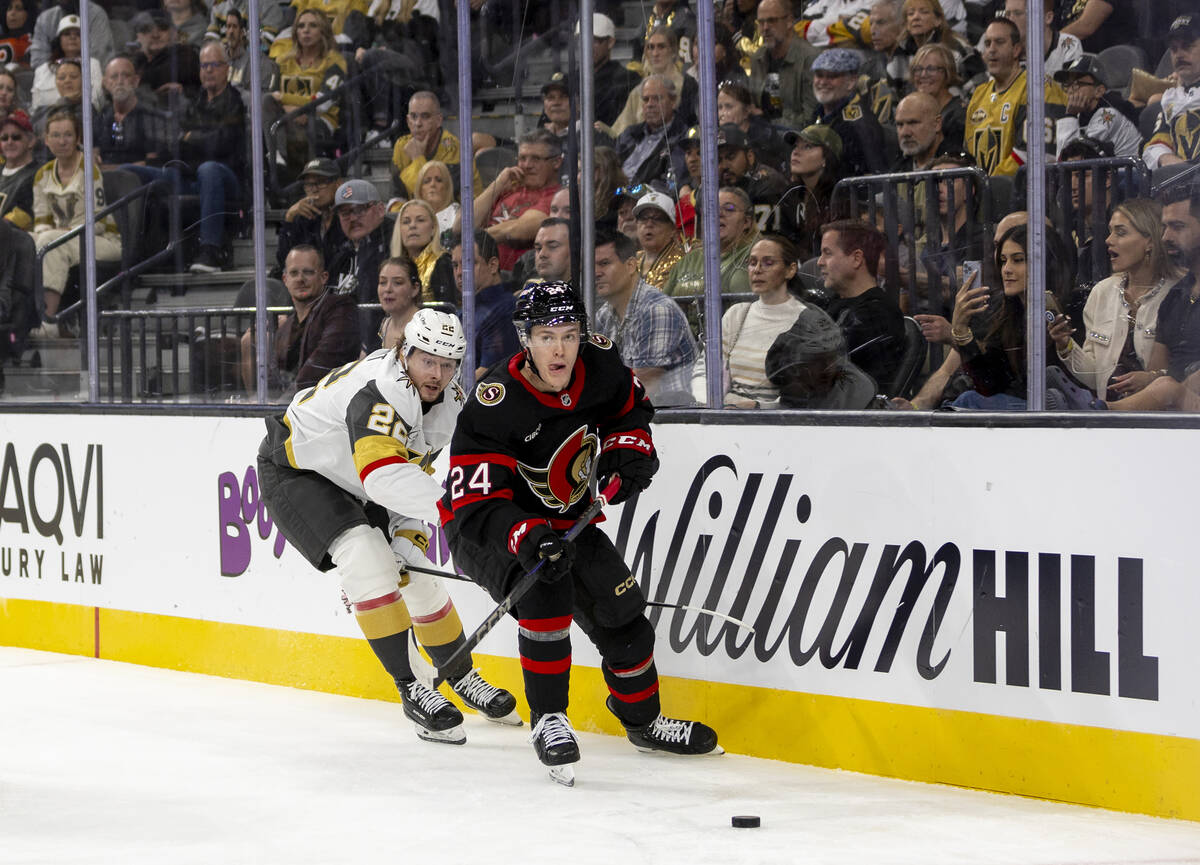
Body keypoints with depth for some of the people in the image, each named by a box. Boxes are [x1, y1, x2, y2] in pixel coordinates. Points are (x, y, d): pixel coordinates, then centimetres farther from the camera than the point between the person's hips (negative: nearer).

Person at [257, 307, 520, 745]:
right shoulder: (380, 391, -36)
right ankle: (410, 691, -19)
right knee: (367, 558, -26)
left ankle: (462, 677, 30)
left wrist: (407, 541, -11)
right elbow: (383, 474, -50)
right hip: (293, 469, -8)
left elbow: (413, 475, 1)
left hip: (350, 485, 8)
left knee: (414, 575, 7)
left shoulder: (449, 403, -7)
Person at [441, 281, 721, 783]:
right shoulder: (494, 407, -32)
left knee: (620, 610, 4)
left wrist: (629, 448, -9)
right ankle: (548, 722, -20)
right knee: (545, 588, -32)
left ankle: (643, 720, 28)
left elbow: (631, 406, 11)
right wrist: (526, 538, -51)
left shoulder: (598, 366, -14)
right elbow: (476, 505, -35)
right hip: (485, 532, -6)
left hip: (564, 521, 6)